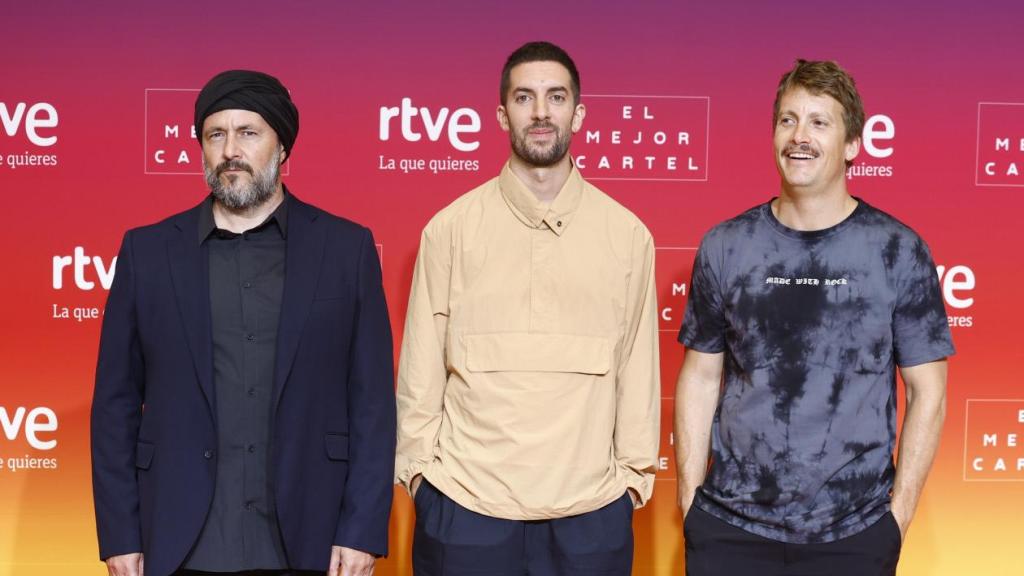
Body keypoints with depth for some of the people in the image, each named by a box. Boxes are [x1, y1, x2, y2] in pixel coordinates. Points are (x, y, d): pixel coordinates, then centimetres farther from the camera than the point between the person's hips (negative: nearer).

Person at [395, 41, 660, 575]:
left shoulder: (627, 234, 1)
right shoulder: (451, 228, -1)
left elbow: (638, 366, 5)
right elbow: (420, 366, 3)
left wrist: (637, 470, 6)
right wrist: (417, 466, 2)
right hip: (465, 505, 0)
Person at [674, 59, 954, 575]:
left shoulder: (898, 251, -3)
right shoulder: (725, 247, 1)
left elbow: (928, 391, 0)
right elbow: (700, 377, 6)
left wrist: (899, 513, -4)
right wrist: (690, 496, 0)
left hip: (854, 532, -1)